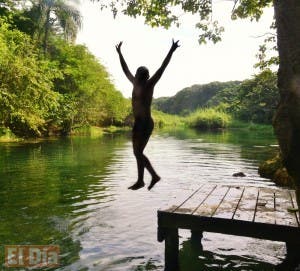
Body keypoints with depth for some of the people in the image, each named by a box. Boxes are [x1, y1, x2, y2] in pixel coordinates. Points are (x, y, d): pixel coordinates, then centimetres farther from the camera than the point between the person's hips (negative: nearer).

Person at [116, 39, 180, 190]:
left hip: (145, 123, -8)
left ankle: (140, 181, 4)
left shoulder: (149, 85, -4)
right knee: (137, 152, 10)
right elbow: (126, 70, 27)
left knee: (138, 152, -6)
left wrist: (171, 51, -19)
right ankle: (154, 176, 19)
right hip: (138, 123, 8)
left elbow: (162, 68, -13)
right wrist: (119, 53, 33)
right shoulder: (136, 84, 15)